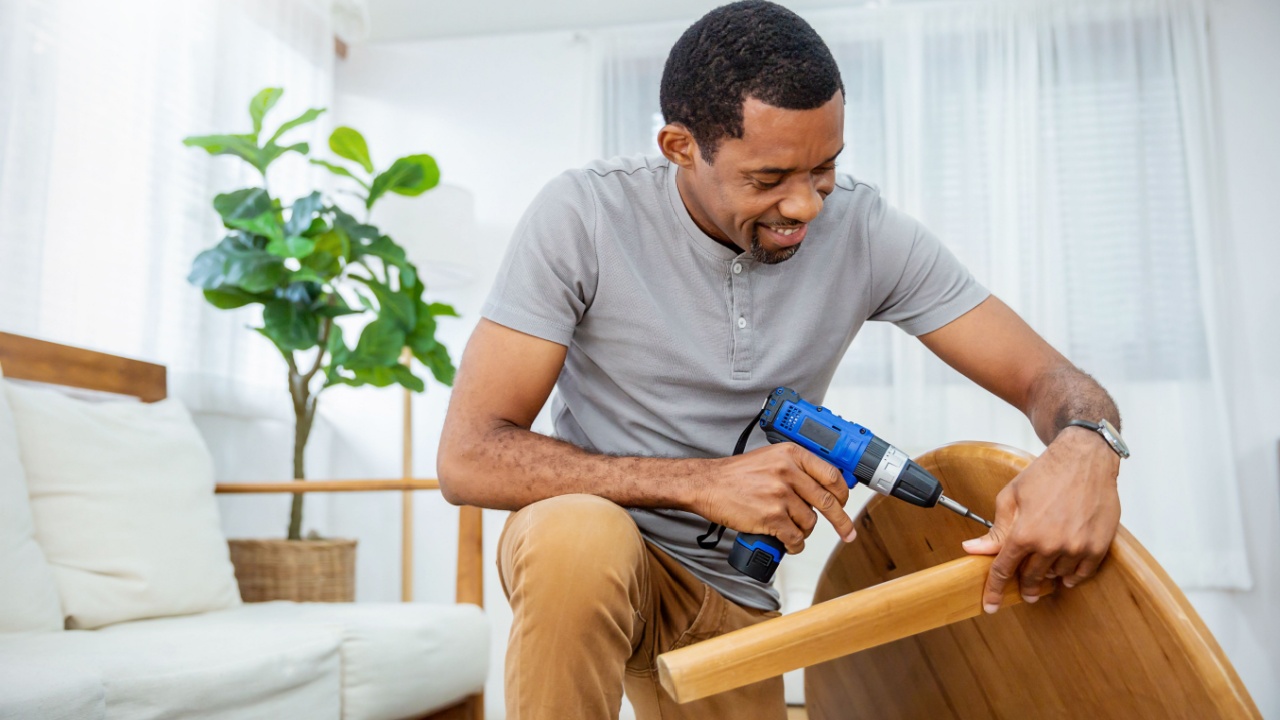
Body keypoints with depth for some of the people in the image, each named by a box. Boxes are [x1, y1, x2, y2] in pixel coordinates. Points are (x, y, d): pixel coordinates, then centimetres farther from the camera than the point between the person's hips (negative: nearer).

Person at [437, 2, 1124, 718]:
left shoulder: (865, 232, -11)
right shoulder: (585, 216, -20)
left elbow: (1048, 377, -9)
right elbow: (469, 457, -22)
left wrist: (1083, 450, -35)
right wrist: (701, 482, -31)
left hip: (731, 592, 4)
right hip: (580, 551, -3)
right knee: (579, 536, -37)